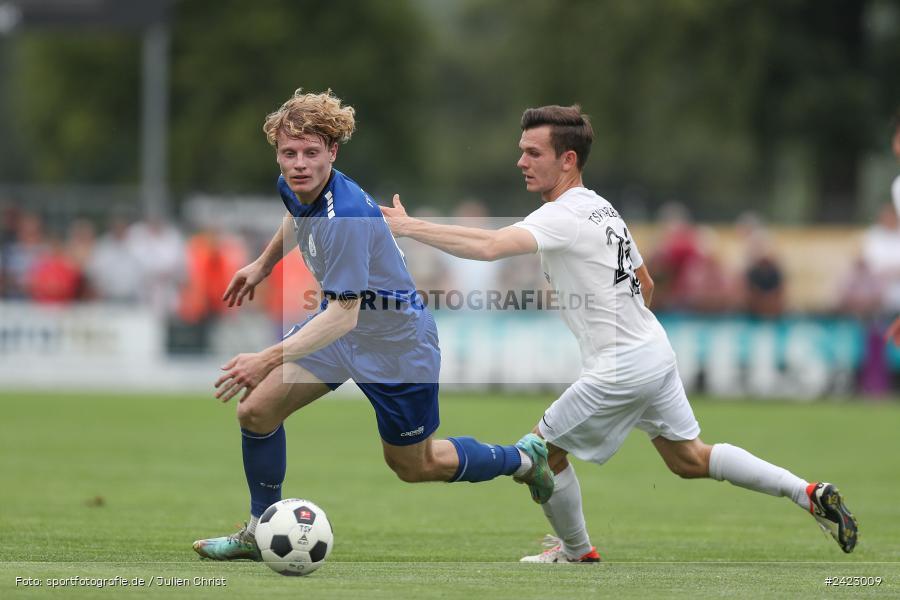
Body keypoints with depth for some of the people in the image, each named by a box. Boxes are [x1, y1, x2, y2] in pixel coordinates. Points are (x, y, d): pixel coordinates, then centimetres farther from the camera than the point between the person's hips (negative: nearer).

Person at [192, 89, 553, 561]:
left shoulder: (345, 216, -36)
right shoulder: (292, 187, -10)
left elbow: (343, 314, -39)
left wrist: (267, 360, -45)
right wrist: (262, 265, 25)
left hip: (397, 343, -7)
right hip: (340, 322, 8)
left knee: (413, 465, 12)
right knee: (256, 410, -5)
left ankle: (524, 458, 36)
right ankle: (261, 532, 12)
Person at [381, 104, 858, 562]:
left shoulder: (563, 217, -18)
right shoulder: (601, 208, 13)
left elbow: (490, 247, -34)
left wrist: (408, 226, -34)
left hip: (620, 369, -10)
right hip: (656, 351, 10)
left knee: (543, 451, 4)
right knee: (689, 459, 19)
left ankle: (576, 550, 20)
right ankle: (809, 493, 16)